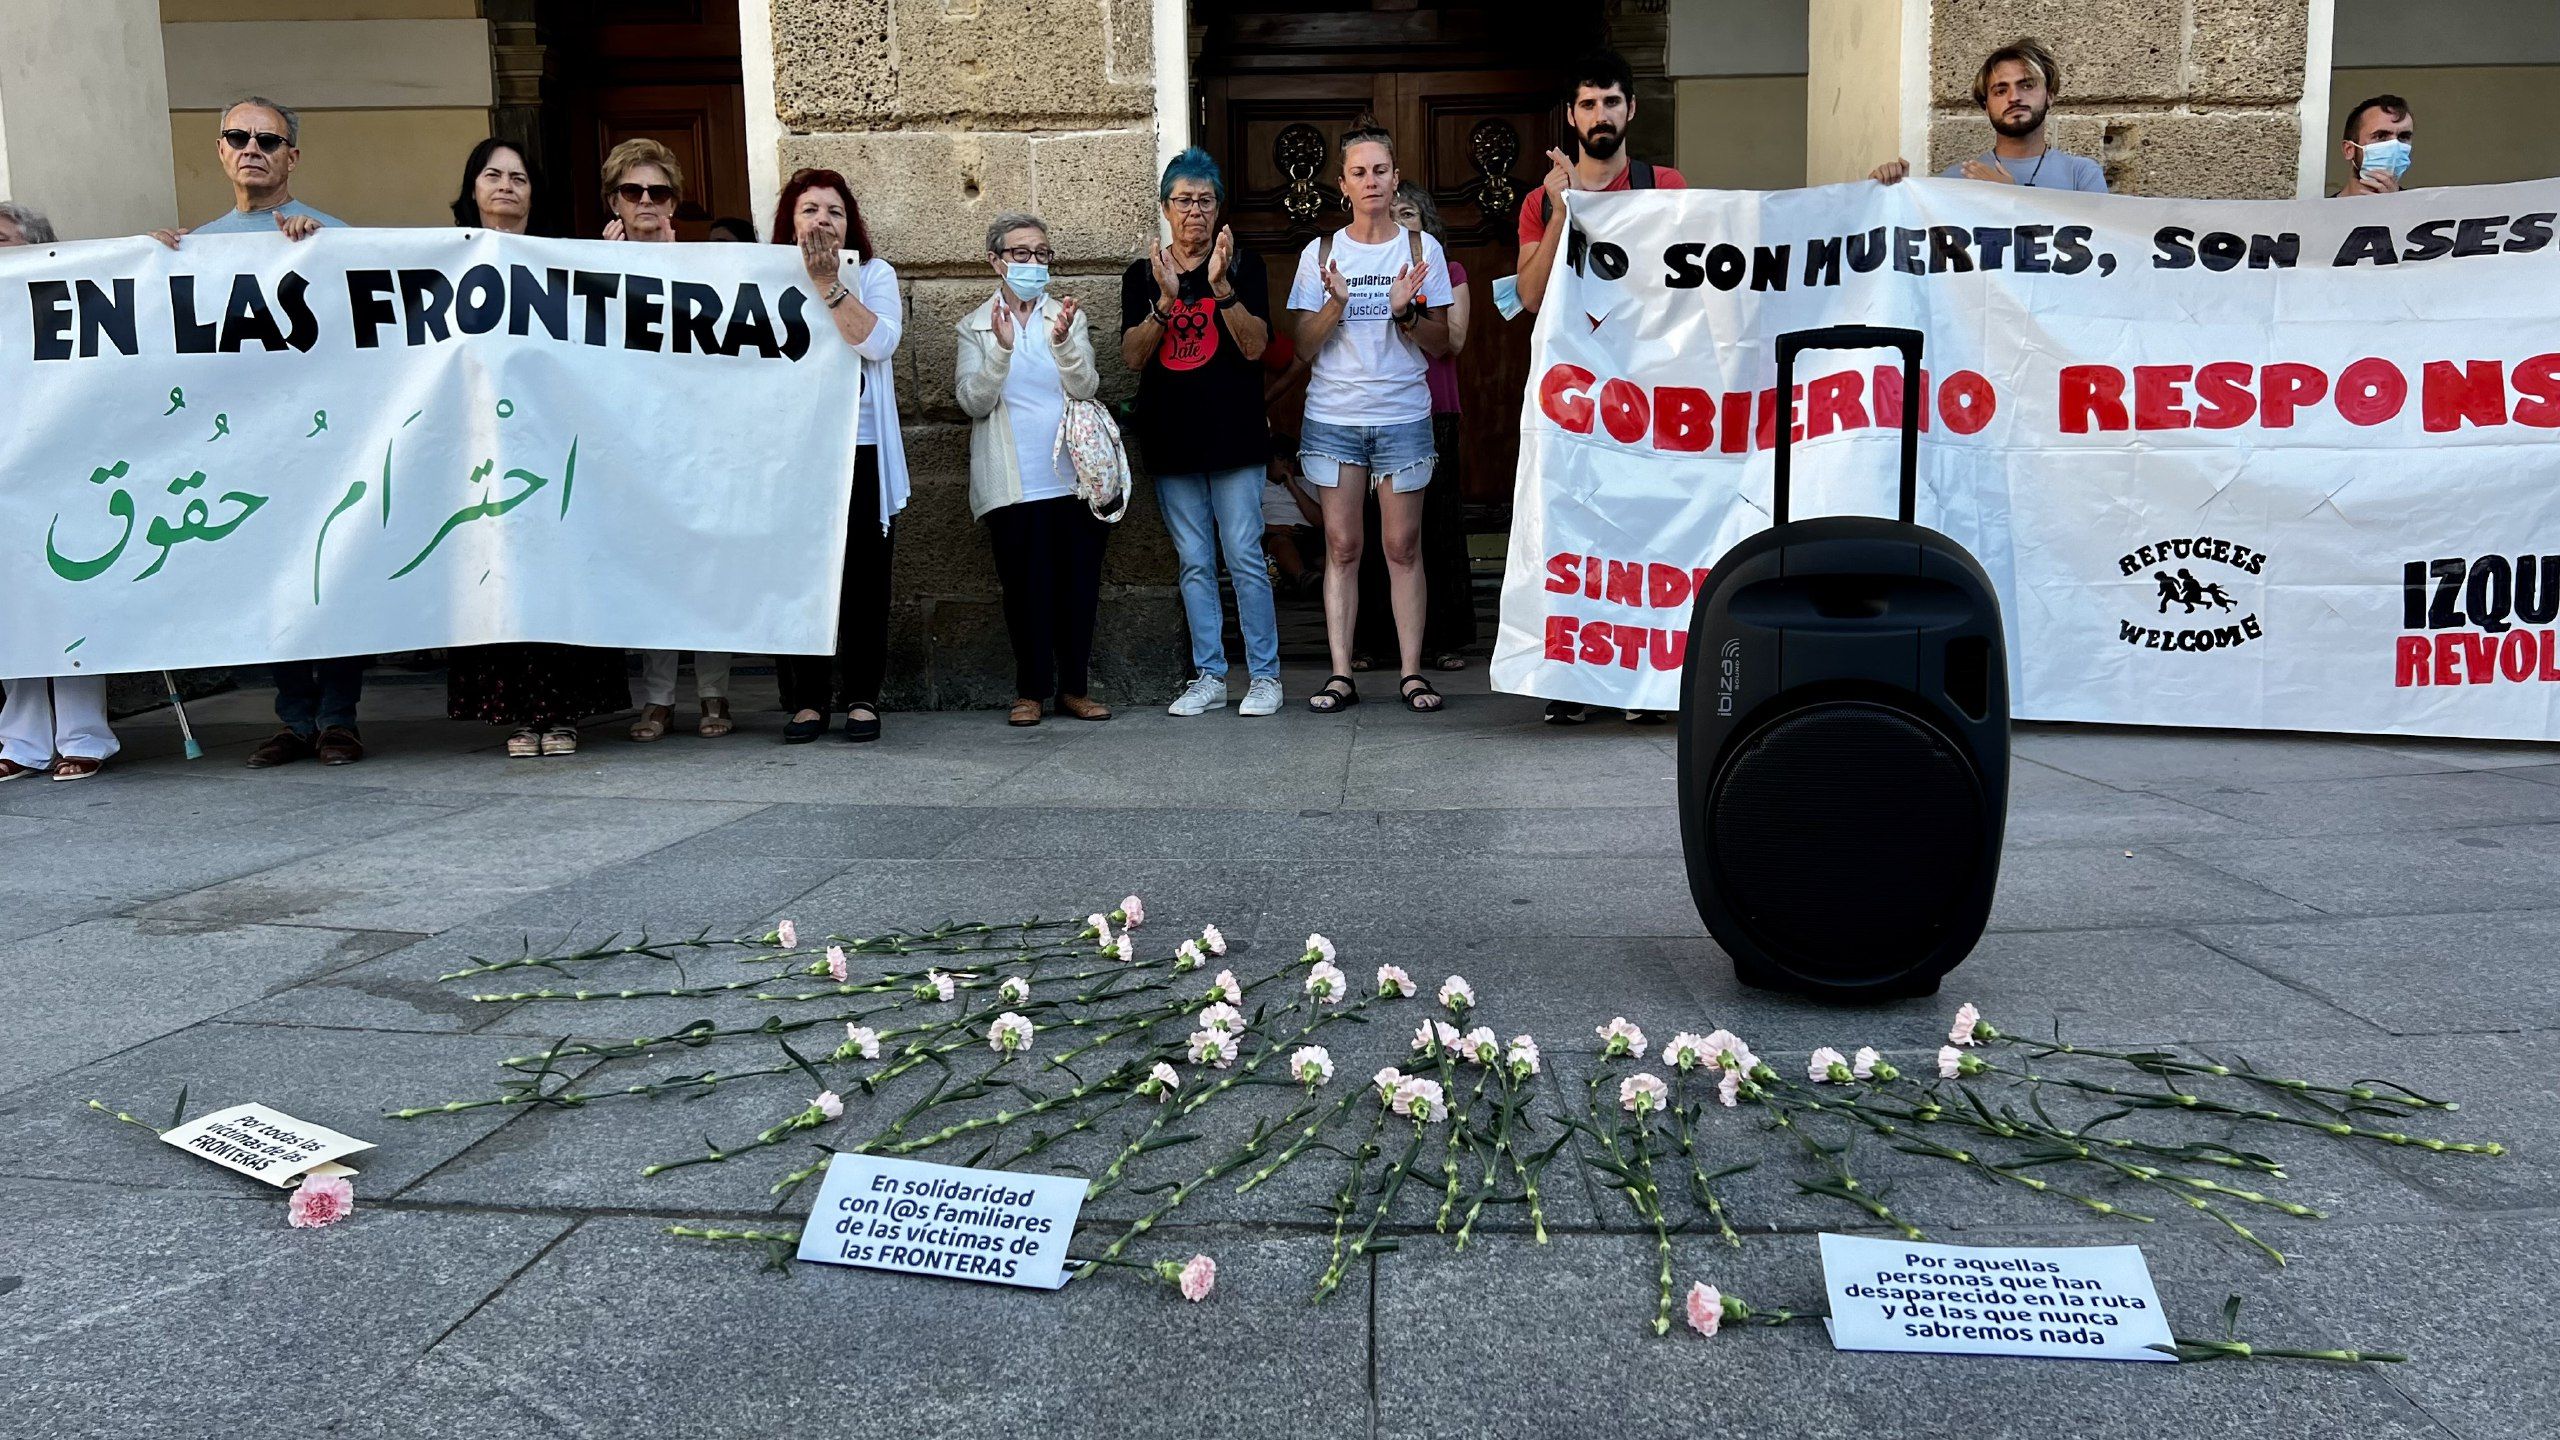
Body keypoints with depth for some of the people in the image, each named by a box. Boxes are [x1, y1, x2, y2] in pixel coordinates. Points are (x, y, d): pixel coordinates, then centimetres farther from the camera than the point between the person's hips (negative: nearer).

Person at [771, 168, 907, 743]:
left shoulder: (874, 275, 7)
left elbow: (880, 342, -12)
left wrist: (829, 284, -13)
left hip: (861, 453, -1)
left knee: (863, 577, 1)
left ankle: (862, 697, 10)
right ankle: (807, 699, 7)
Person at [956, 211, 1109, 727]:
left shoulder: (1068, 316, 11)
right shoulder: (975, 327, 7)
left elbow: (1085, 388, -3)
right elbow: (974, 401, -5)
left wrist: (1063, 342, -21)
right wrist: (1001, 350, -20)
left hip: (1071, 476, 2)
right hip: (1012, 484, -1)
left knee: (1078, 583, 2)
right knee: (1024, 587, 0)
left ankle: (1075, 687, 13)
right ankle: (1031, 689, 12)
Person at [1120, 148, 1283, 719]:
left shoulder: (1242, 265, 5)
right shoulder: (1141, 276, 11)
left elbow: (1254, 346, -6)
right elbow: (1132, 356, 0)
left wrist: (1221, 287, -19)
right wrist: (1166, 298, -14)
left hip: (1234, 436, -3)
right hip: (1171, 439, 3)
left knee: (1245, 558, -6)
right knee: (1194, 563, 5)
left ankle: (1265, 675, 2)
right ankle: (1208, 677, 12)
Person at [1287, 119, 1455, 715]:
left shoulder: (1423, 248, 5)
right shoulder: (1320, 253, 6)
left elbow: (1439, 344, 3)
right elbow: (1305, 348, 2)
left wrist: (1406, 309, -15)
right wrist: (1336, 304, -15)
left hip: (1403, 415, -1)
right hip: (1333, 418, 1)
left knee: (1403, 545, -1)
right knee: (1341, 546, 1)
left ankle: (1412, 671, 4)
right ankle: (1340, 674, 4)